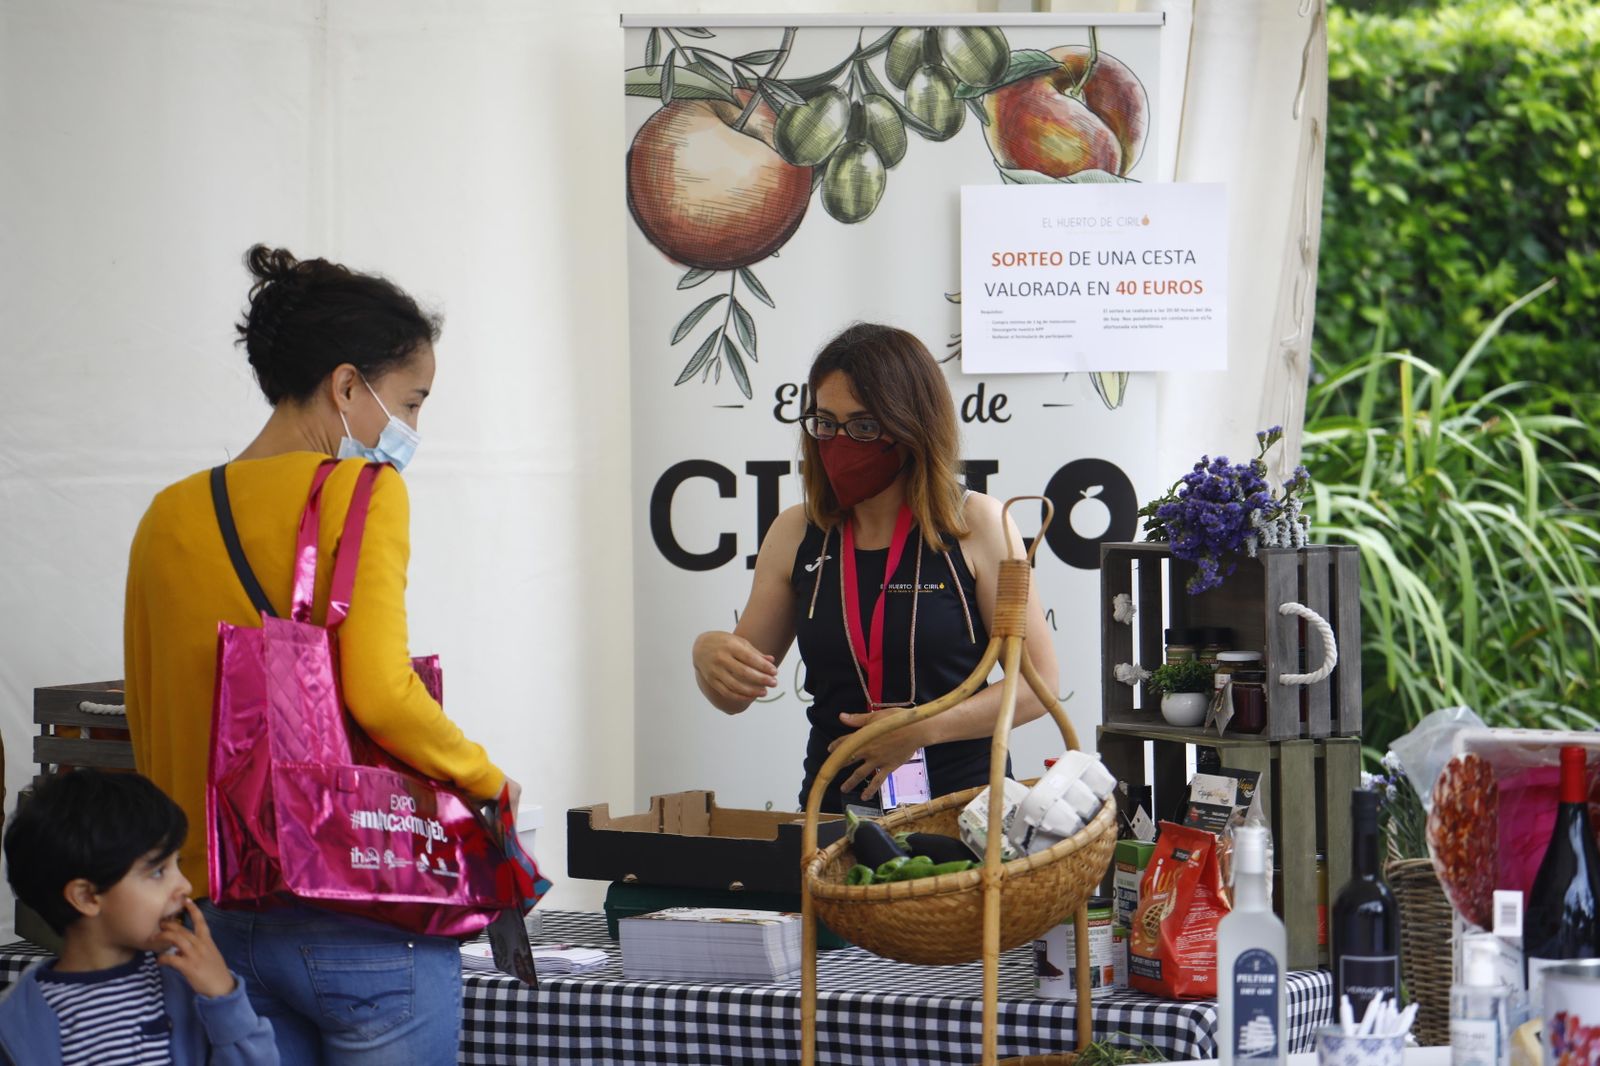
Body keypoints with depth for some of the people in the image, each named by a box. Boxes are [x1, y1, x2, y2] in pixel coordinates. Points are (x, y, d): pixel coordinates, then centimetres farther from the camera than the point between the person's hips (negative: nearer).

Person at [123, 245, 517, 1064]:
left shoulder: (169, 517, 9)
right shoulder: (361, 491, -9)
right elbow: (380, 692, -21)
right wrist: (487, 780, -6)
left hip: (222, 923, 6)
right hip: (364, 931, -6)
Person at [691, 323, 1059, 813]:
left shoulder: (974, 524, 1)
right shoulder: (796, 535, 11)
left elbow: (1037, 684, 0)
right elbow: (735, 697, 16)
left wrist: (923, 728, -11)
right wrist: (708, 656, -6)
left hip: (962, 800, -3)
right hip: (835, 806, 3)